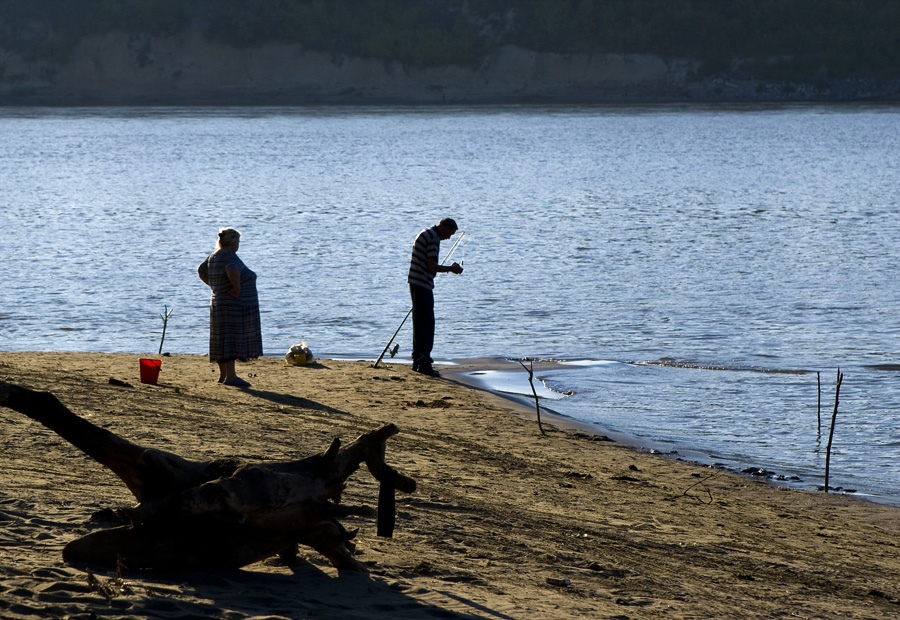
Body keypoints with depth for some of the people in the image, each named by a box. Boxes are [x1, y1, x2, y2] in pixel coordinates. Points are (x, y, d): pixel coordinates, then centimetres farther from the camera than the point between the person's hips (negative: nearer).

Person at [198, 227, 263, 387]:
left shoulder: (213, 257, 10)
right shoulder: (231, 258, -19)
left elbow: (201, 271, 24)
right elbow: (232, 270, -40)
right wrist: (237, 286, -27)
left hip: (219, 303, 10)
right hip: (234, 306, -10)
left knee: (222, 341, 13)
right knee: (231, 341, -9)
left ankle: (223, 375, 20)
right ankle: (230, 377, -10)